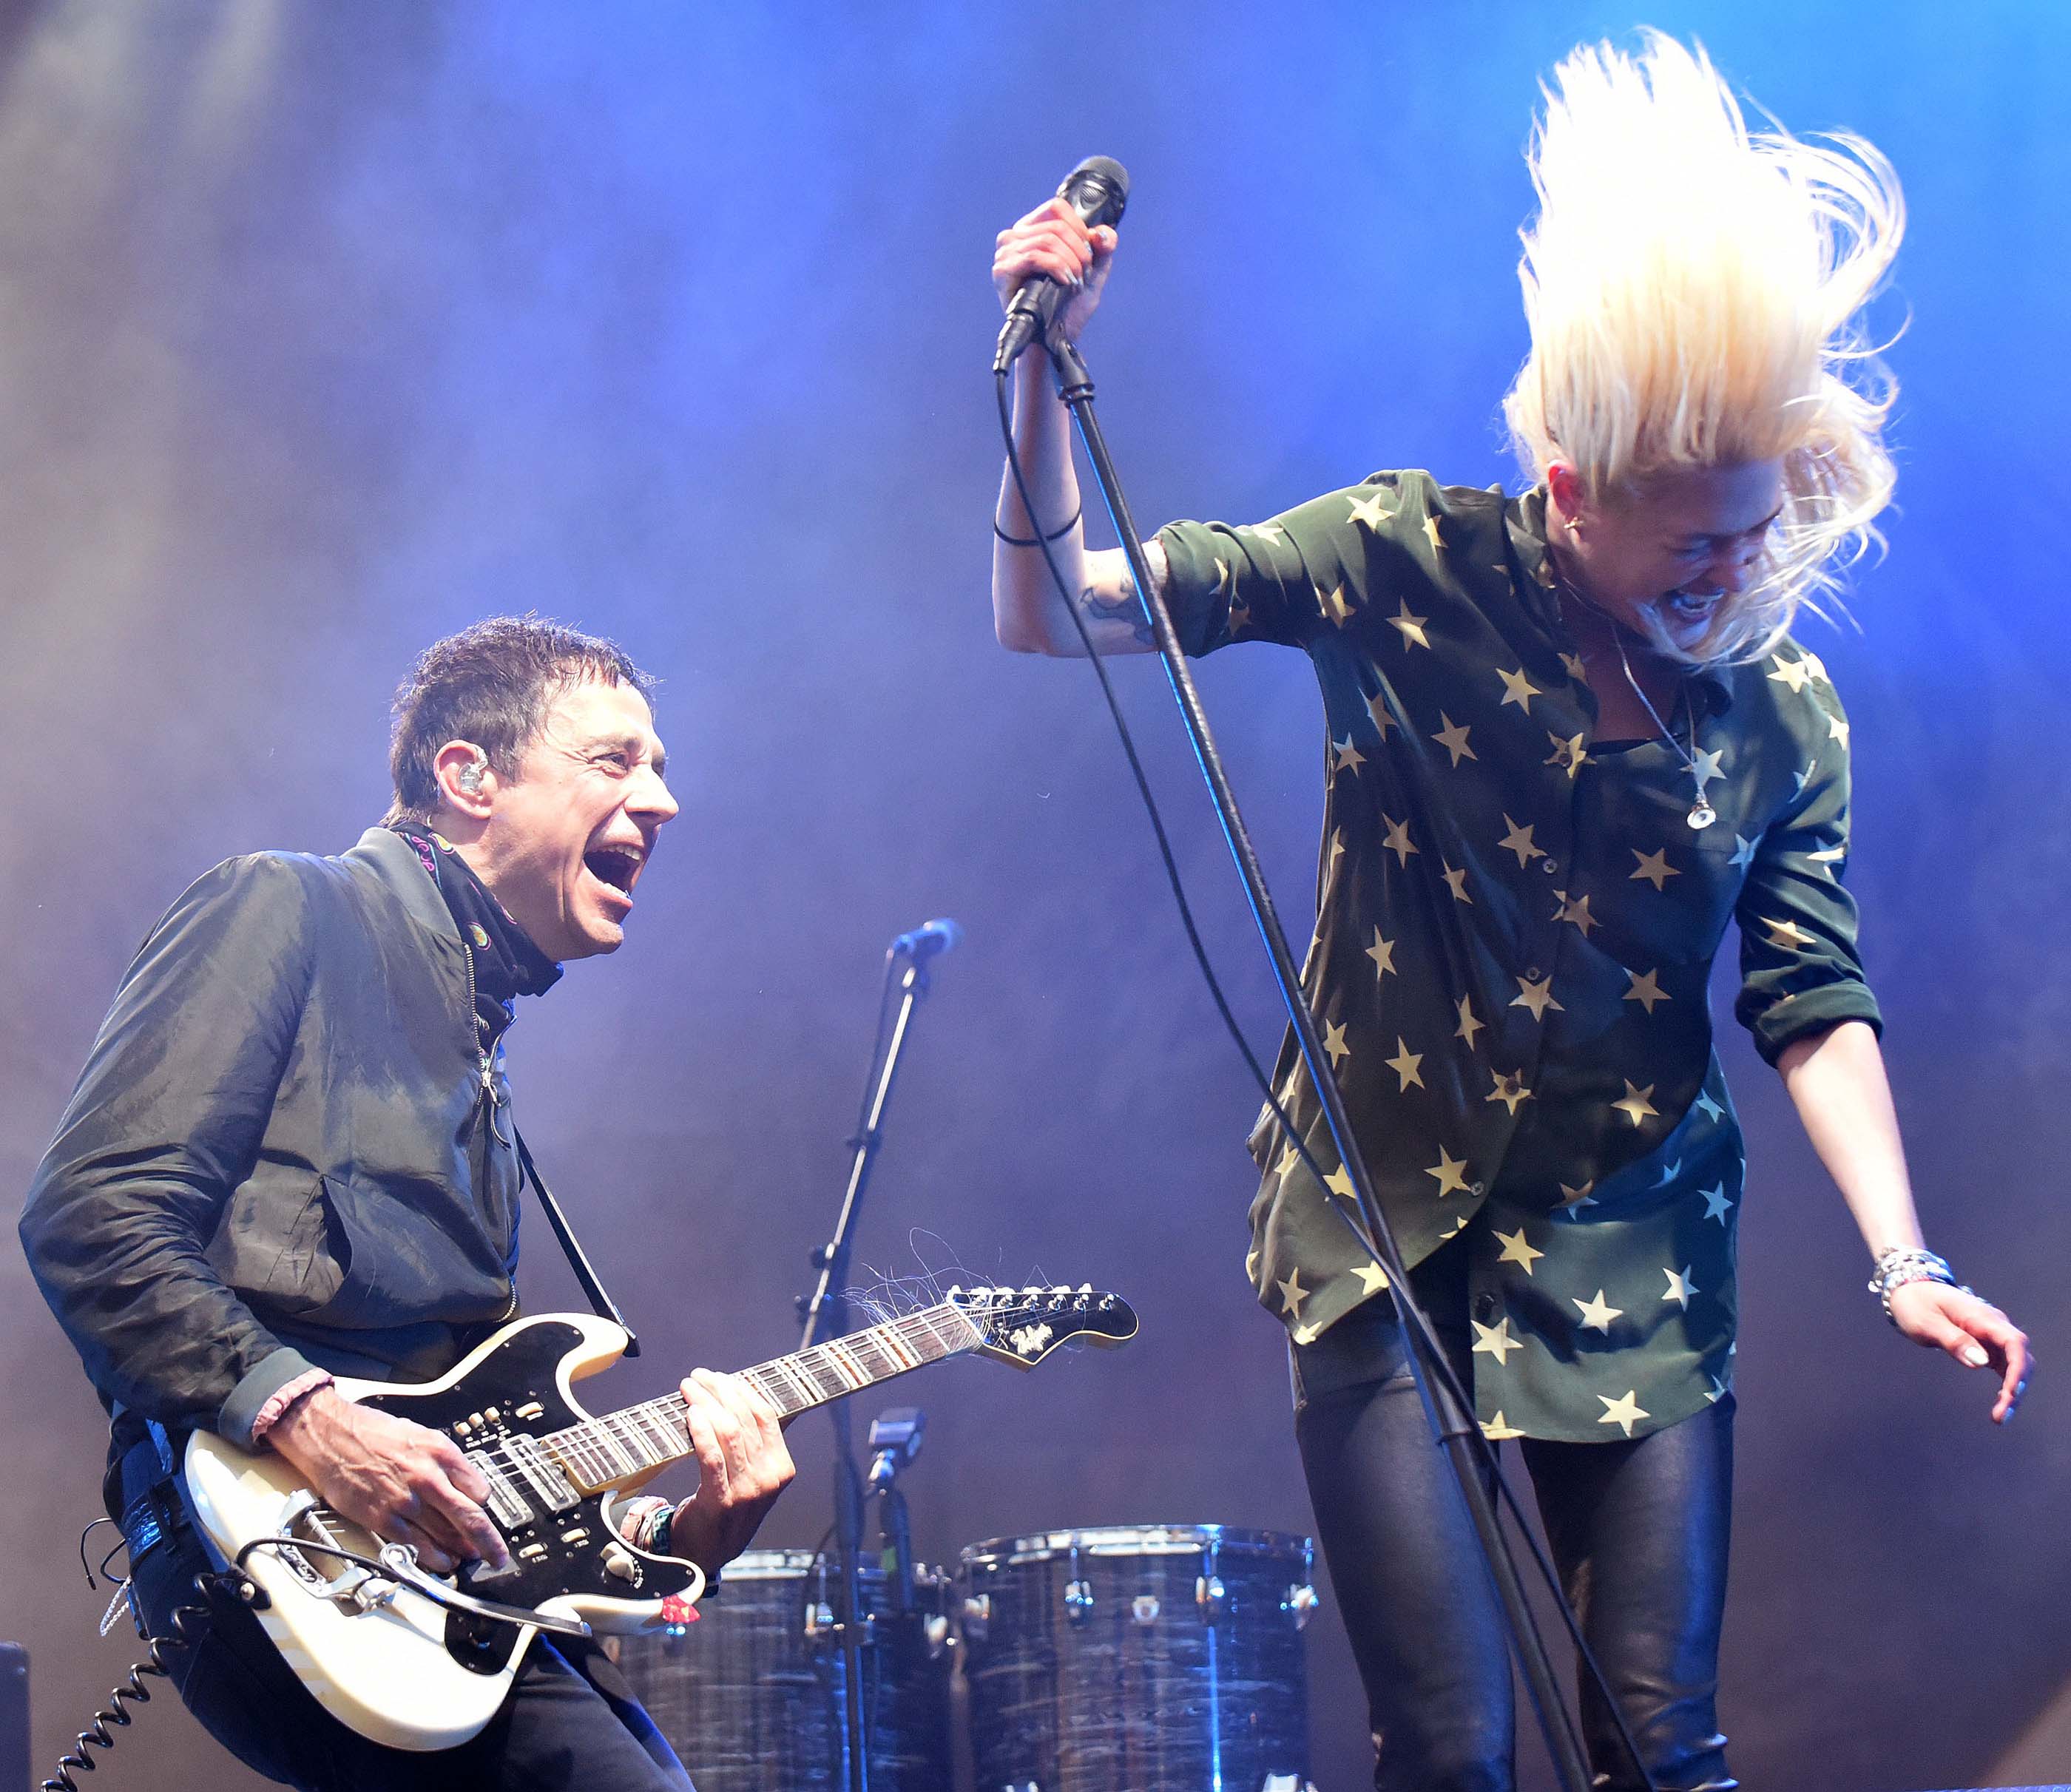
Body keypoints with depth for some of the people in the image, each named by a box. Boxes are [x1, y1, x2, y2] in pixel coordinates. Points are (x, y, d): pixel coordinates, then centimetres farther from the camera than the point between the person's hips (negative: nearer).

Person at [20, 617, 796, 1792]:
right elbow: (91, 1220, -9)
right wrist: (303, 1415, -18)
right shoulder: (288, 916, 5)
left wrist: (676, 1537, 7)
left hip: (443, 1554, 8)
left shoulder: (483, 1060, 28)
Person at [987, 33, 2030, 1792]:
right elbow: (1051, 610, -8)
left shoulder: (1783, 709, -2)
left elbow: (1814, 1001, -1)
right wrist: (1044, 370, -23)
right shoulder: (1407, 569, -8)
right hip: (1385, 1227, -2)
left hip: (1637, 1252, 2)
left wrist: (1902, 1264, -13)